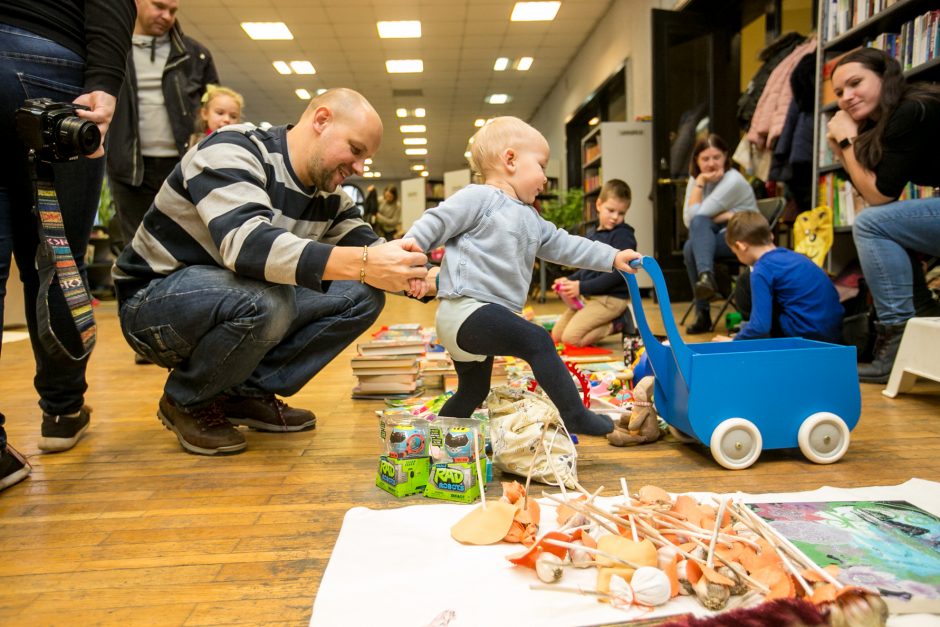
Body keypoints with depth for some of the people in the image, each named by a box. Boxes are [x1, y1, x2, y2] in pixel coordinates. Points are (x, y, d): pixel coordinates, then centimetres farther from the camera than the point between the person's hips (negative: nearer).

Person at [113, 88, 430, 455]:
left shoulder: (330, 196, 1)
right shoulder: (231, 151, -22)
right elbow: (246, 244, -39)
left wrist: (412, 273, -25)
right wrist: (363, 265, -48)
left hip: (241, 299, 7)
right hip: (155, 301, -7)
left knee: (363, 294, -8)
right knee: (264, 301, -38)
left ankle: (249, 393, -1)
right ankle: (186, 403, -8)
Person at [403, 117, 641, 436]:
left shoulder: (532, 220, 20)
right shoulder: (478, 197, -7)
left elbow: (564, 245, 23)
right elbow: (435, 223, -11)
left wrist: (612, 257, 20)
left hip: (488, 313, 11)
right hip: (466, 308, -11)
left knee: (474, 392, 18)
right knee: (537, 340, -19)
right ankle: (576, 416, -11)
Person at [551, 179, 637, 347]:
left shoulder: (623, 235, -13)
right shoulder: (595, 234, 13)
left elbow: (617, 273, -21)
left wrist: (582, 287, -22)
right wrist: (569, 280, 3)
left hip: (611, 298, -9)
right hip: (590, 296, 9)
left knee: (570, 337, -18)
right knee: (556, 335, 10)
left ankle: (620, 323, -3)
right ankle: (613, 320, 11)